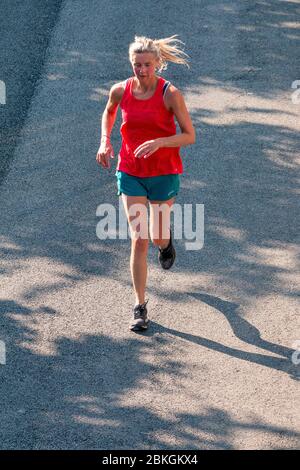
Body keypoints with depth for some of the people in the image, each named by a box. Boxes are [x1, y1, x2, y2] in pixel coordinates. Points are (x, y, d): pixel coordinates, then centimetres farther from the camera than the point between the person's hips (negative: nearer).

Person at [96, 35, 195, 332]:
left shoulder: (170, 94, -15)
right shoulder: (121, 91, -6)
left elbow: (189, 136, -12)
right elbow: (109, 112, 18)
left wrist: (159, 142, -27)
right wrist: (105, 142, 2)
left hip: (164, 174, -1)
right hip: (130, 173, 1)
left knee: (157, 238, 11)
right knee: (138, 240, -6)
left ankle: (166, 240, 51)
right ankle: (140, 307, 1)